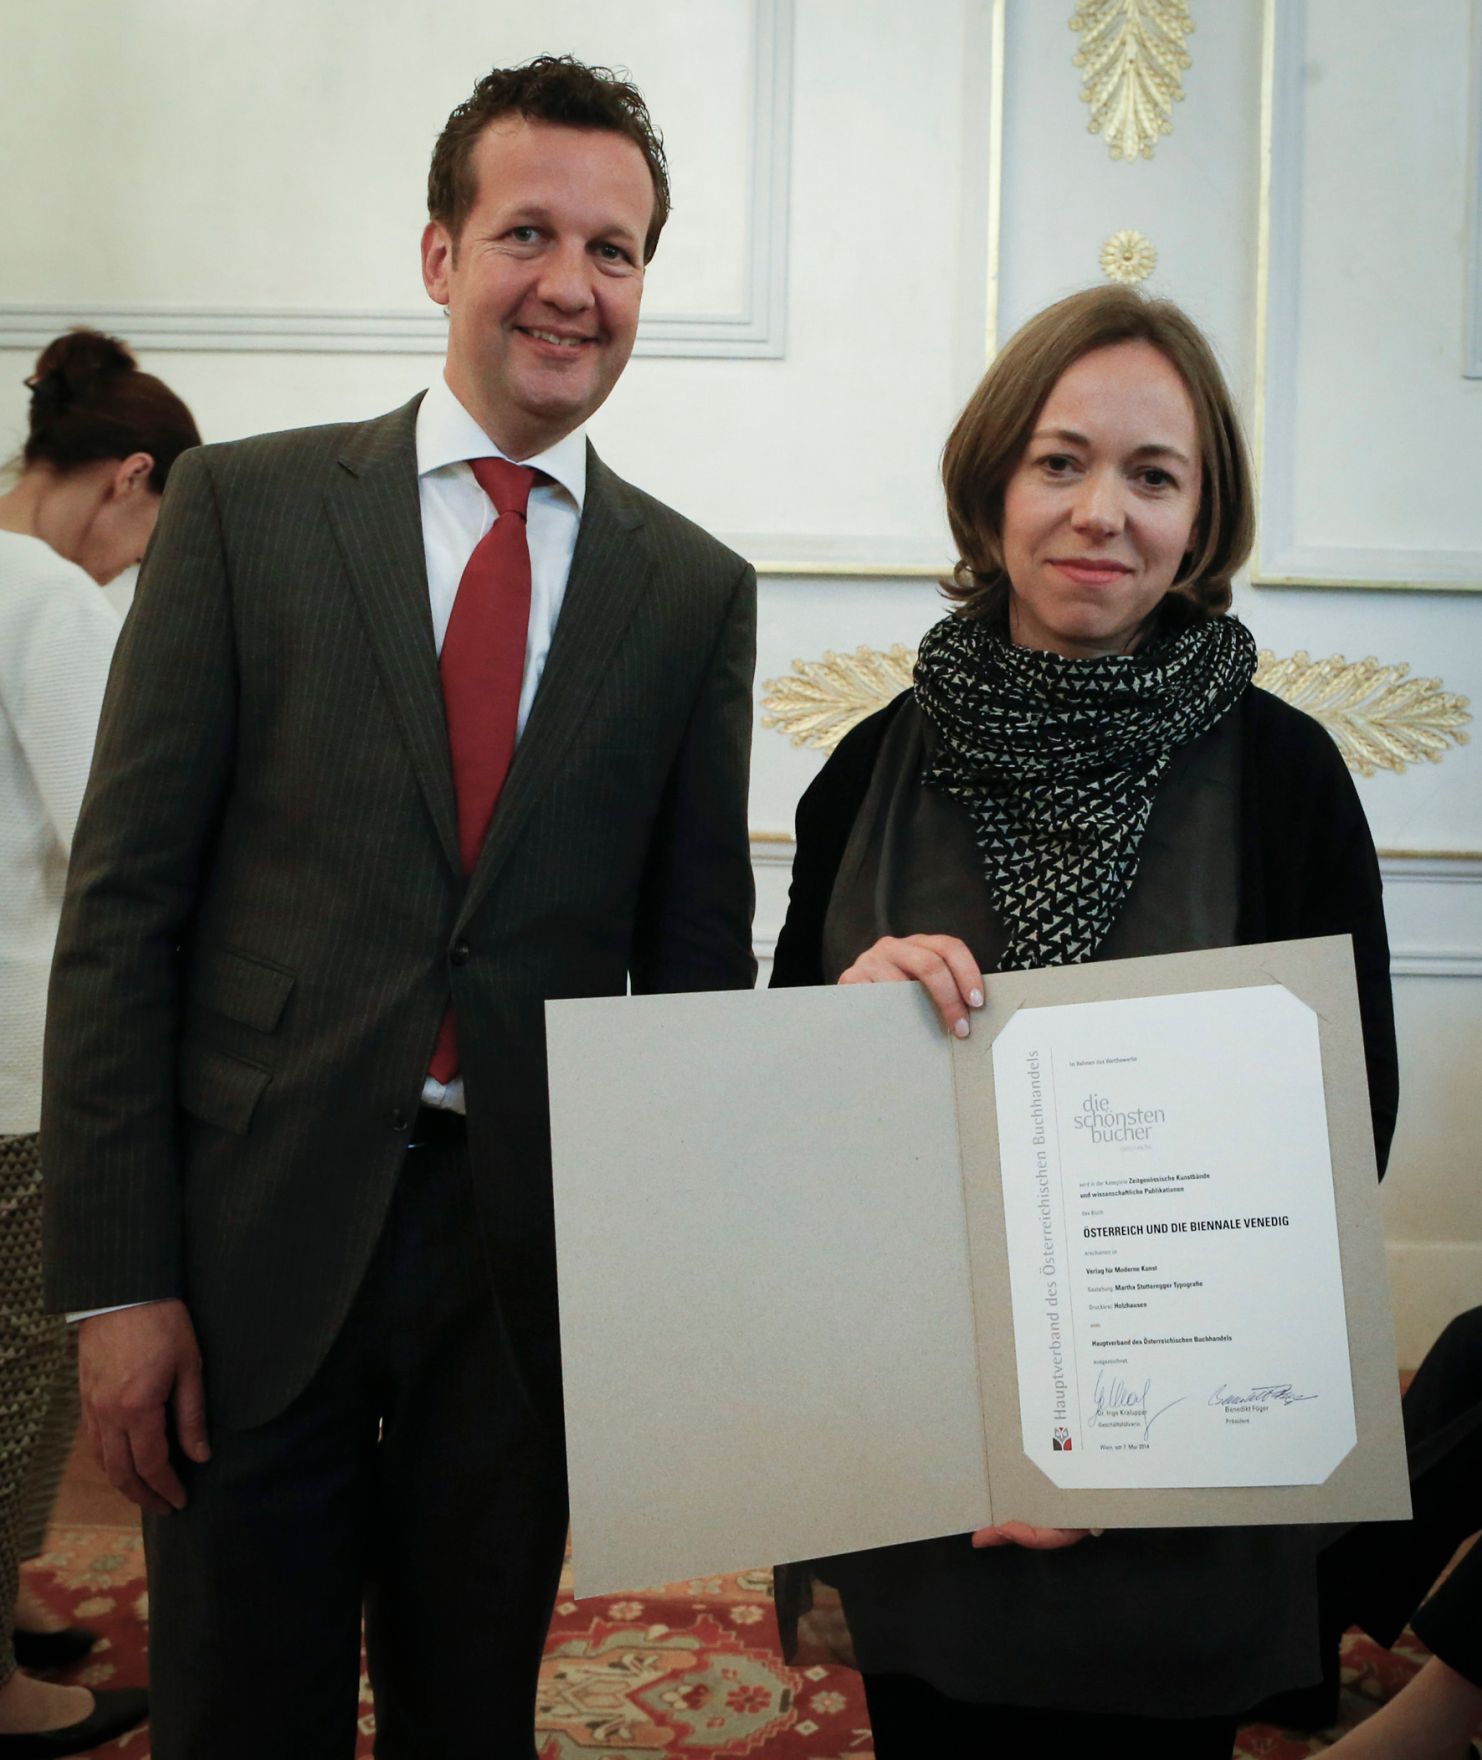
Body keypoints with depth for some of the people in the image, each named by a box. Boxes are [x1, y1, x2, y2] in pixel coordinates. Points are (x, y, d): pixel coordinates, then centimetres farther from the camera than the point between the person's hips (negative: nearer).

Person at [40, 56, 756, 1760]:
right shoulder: (246, 508, -1)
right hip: (255, 1233, -1)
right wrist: (116, 1275, -8)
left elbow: (696, 953, 7)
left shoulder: (696, 588, 4)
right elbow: (122, 901, -3)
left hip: (535, 1250, 2)